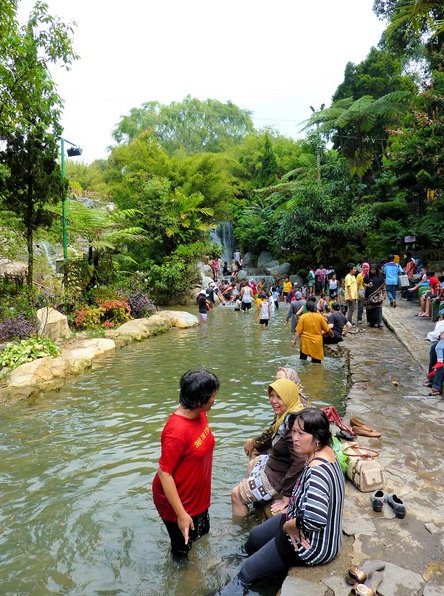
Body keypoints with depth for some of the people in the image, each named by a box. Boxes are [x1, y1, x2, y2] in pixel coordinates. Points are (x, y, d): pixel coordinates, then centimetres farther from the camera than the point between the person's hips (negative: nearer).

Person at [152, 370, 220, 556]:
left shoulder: (199, 414, -10)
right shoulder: (177, 431, -35)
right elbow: (164, 473, -27)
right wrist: (181, 514, -22)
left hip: (197, 495, 8)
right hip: (178, 501, -8)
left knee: (201, 533, 28)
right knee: (183, 546, 17)